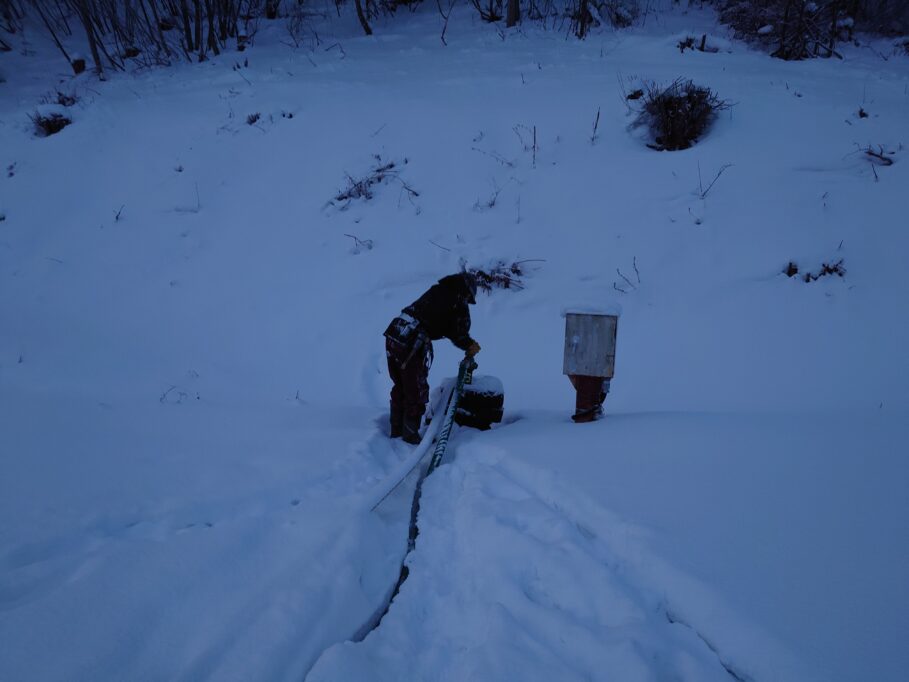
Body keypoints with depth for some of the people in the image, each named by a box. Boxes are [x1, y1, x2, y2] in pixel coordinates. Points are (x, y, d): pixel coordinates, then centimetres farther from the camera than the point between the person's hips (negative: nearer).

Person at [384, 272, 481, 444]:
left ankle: (396, 430, 32)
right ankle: (410, 435, 15)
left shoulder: (436, 290, 17)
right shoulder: (459, 306, -2)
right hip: (413, 346, -7)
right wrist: (471, 347, 24)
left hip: (393, 335, 8)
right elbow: (459, 335, 3)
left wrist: (467, 342, 25)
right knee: (416, 392, 7)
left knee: (400, 388, 21)